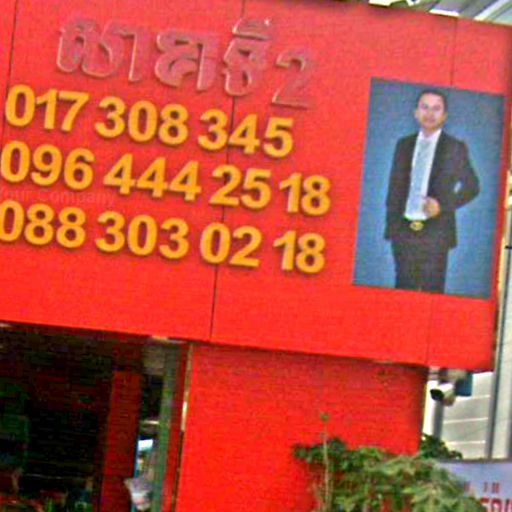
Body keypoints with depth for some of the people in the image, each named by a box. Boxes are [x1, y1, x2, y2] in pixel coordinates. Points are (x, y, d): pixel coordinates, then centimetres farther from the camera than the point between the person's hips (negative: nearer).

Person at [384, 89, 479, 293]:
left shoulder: (455, 148, 3)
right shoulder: (404, 145, 13)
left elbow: (471, 186, 4)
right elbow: (395, 186, 15)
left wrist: (442, 204, -10)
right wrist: (391, 223, 6)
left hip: (435, 232, -3)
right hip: (404, 229, 3)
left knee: (432, 291, -4)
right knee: (403, 288, 5)